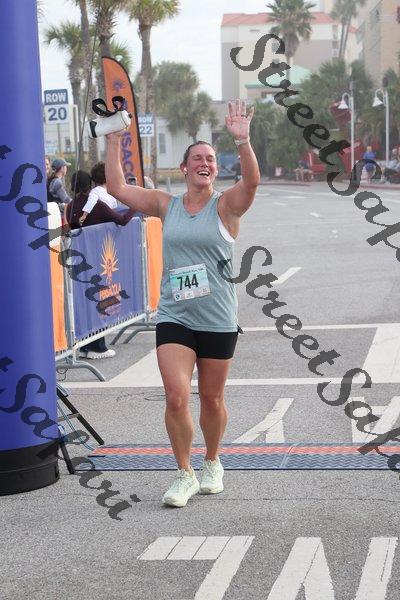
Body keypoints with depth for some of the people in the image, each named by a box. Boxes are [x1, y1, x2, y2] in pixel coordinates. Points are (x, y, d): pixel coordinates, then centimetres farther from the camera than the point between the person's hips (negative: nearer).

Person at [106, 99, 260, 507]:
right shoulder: (166, 206, 6)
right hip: (174, 318, 1)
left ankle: (212, 465, 35)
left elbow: (252, 181, -23)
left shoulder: (226, 206, -3)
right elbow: (117, 187, 4)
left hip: (218, 320, -1)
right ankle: (184, 475, 7)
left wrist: (242, 141, -36)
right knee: (176, 398, -10)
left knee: (211, 400, 11)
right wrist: (113, 141, -1)